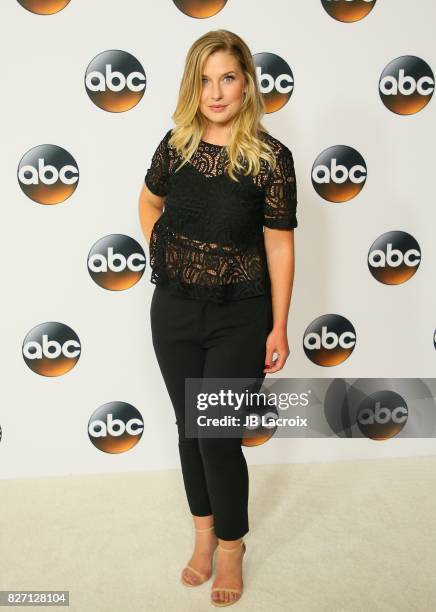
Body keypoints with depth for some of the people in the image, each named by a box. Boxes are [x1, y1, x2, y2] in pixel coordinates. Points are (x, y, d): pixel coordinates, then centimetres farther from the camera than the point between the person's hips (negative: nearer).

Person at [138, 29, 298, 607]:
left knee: (219, 435, 0)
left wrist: (279, 327, -8)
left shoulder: (271, 157, -12)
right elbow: (150, 201, 19)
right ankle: (204, 532, 36)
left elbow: (278, 244, -9)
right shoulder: (176, 145, -1)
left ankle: (231, 545, 26)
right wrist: (164, 256, 8)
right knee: (190, 428, 14)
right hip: (174, 310, 4)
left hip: (239, 316, -4)